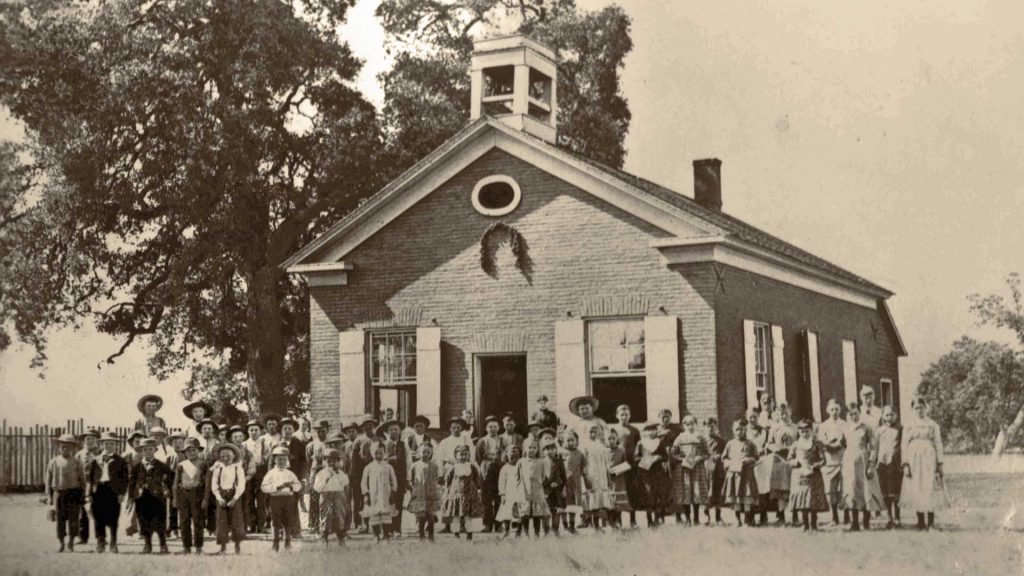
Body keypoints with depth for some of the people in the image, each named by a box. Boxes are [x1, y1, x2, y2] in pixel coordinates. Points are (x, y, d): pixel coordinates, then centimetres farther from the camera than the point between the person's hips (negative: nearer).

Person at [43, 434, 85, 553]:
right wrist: (49, 496, 4)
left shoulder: (76, 462, 3)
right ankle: (61, 544, 14)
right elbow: (48, 479, 8)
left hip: (73, 493, -1)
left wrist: (82, 495, 2)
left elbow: (82, 479, 7)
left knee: (73, 519, -2)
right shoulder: (53, 462, 5)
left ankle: (71, 543, 10)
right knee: (60, 519, 3)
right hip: (58, 493, 1)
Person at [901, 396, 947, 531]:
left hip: (929, 459, -1)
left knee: (930, 489, -7)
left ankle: (930, 522, -2)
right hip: (913, 460, 1)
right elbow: (904, 445, 6)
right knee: (916, 489, -1)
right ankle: (921, 522, 5)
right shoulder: (908, 425, 9)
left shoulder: (932, 424, 7)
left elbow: (938, 444, 6)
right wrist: (905, 464, -4)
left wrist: (940, 463, -1)